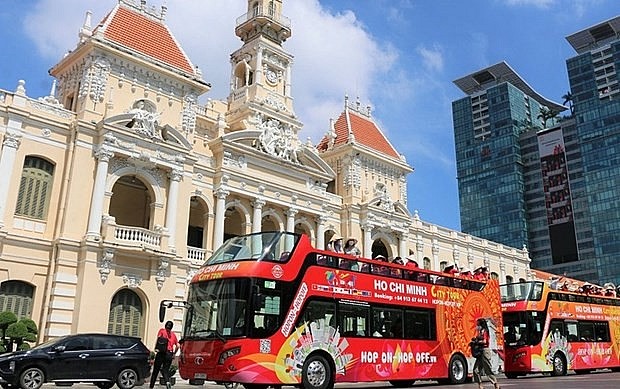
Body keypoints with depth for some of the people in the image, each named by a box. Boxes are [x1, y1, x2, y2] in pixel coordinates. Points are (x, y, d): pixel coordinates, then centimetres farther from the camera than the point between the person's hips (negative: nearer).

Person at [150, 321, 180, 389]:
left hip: (161, 353, -2)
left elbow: (158, 338, -13)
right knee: (166, 370, 9)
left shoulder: (162, 330, 6)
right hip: (169, 354, 2)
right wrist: (174, 354, 15)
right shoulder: (173, 335, 14)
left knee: (156, 370, 8)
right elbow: (177, 346, 5)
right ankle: (167, 381, -18)